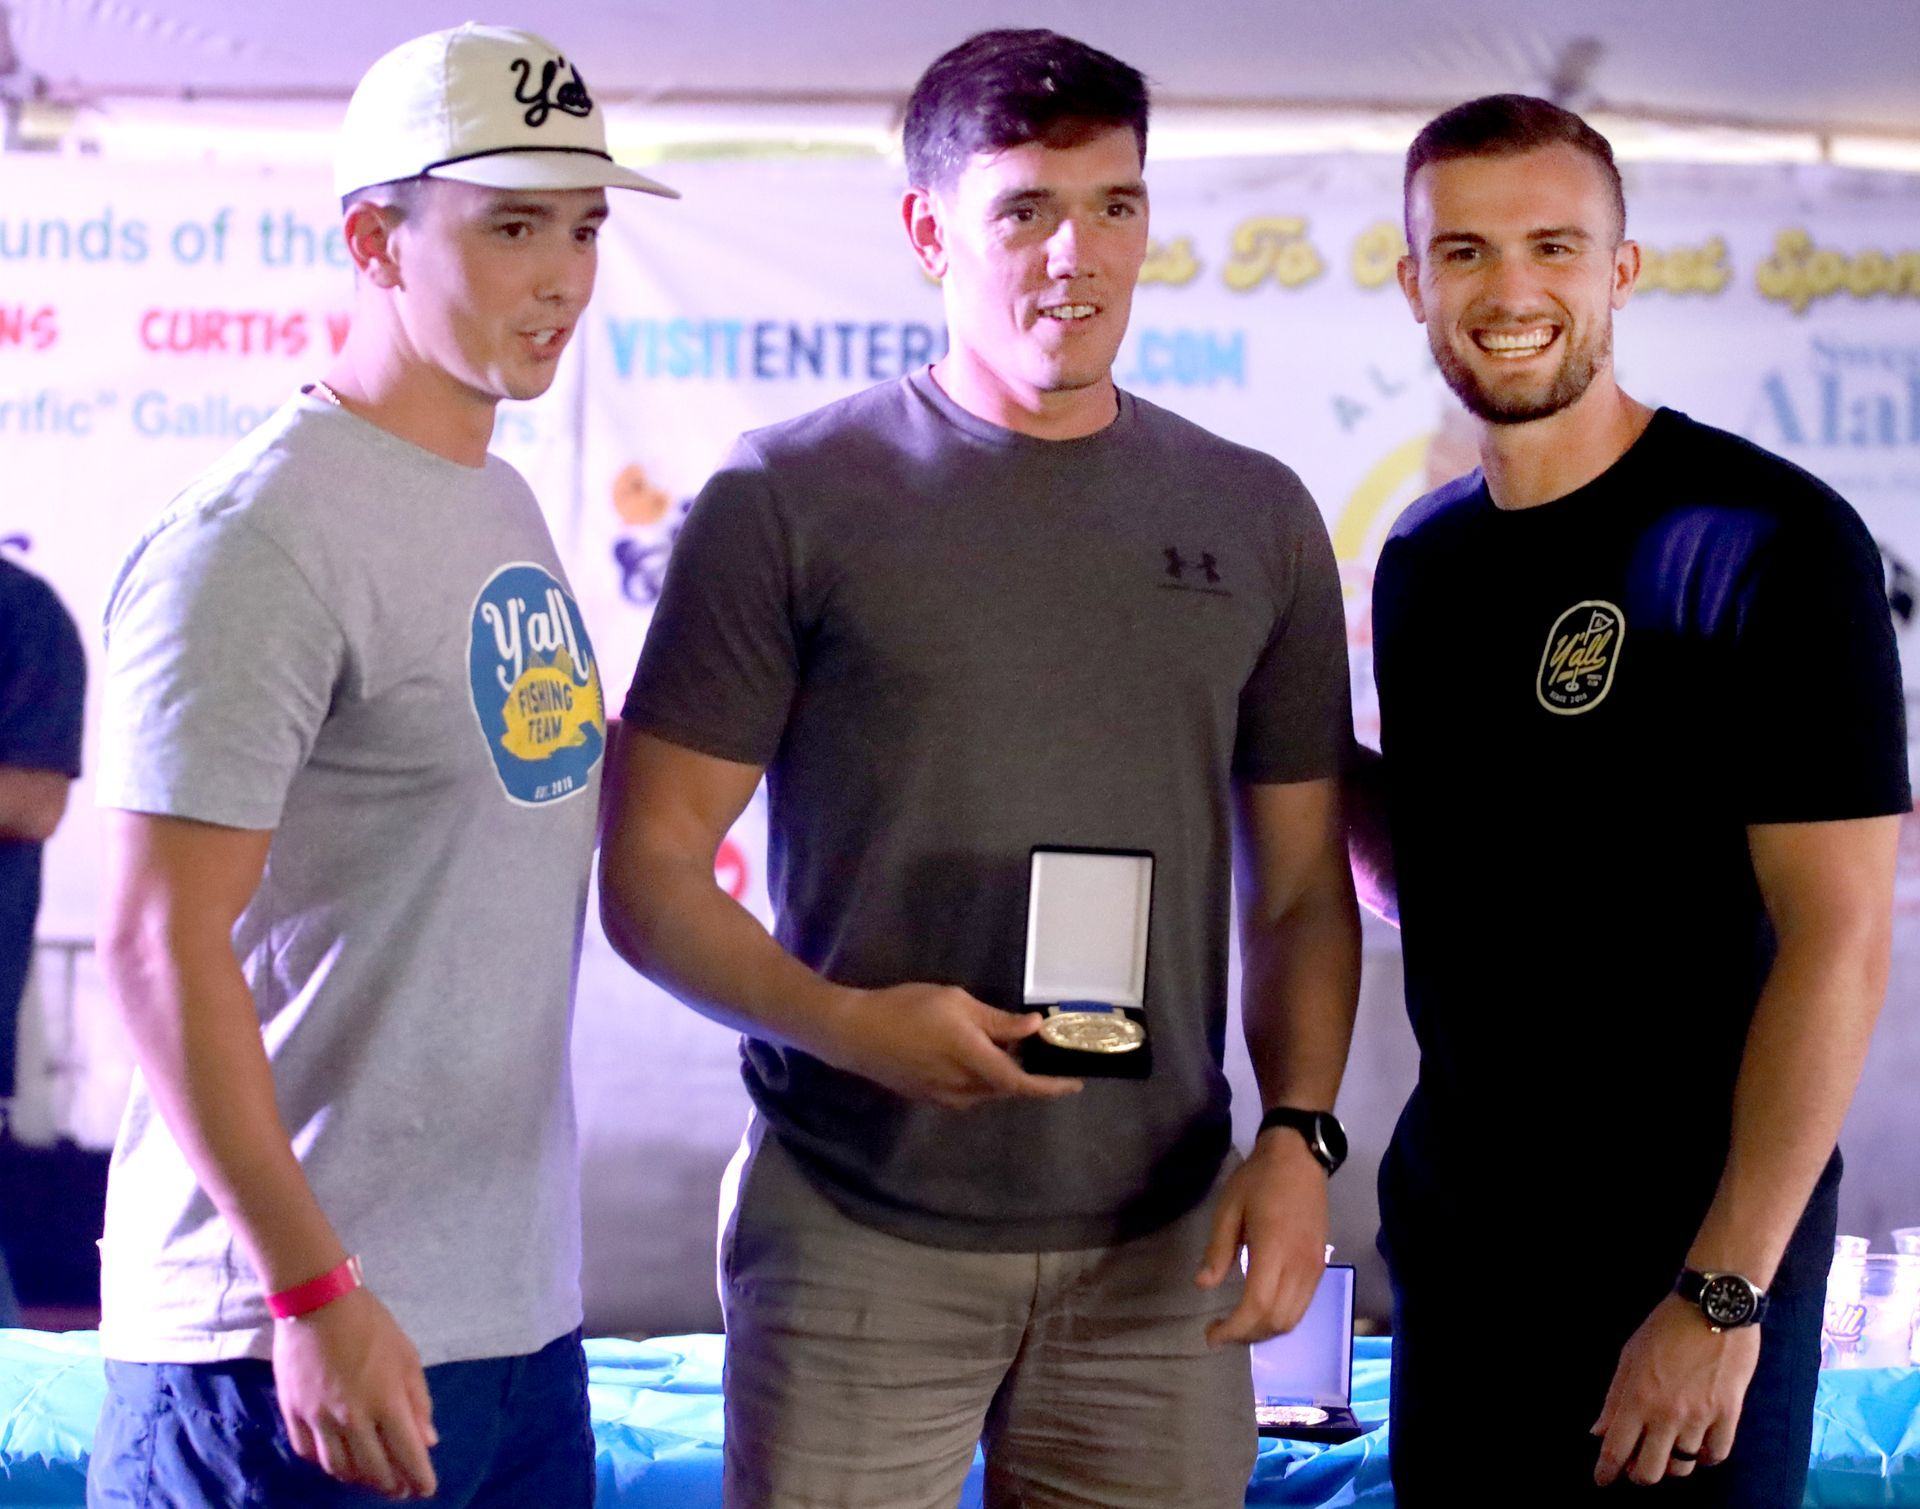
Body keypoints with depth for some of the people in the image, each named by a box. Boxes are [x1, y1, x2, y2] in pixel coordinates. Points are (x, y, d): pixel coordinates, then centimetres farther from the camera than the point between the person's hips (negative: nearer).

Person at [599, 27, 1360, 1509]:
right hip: (857, 1237, -3)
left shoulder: (1255, 518, 9)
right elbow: (649, 872, -2)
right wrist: (848, 1024, -18)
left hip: (1156, 1248, 3)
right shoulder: (790, 498, -2)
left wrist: (1299, 1133, -3)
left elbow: (1303, 891, 12)